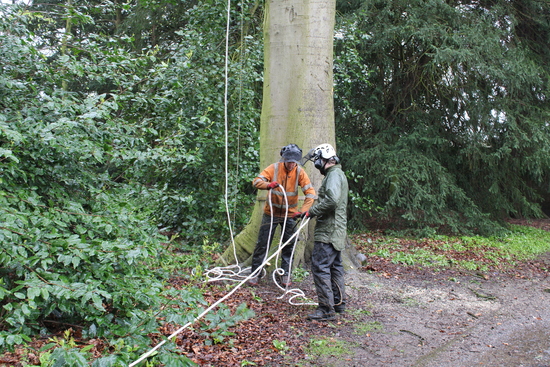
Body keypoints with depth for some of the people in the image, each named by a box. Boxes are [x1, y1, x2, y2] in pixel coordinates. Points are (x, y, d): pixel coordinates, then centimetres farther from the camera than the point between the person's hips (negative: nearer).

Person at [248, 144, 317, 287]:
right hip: (271, 212, -1)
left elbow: (310, 192, -16)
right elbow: (256, 181, -18)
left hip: (290, 214, 1)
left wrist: (303, 210, -30)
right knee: (262, 243, 2)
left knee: (288, 245, 7)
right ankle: (255, 273, 13)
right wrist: (268, 185, -39)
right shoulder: (274, 168, -13)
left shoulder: (300, 172, -11)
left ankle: (286, 274, 20)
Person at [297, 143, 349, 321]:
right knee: (335, 267, 16)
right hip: (336, 232, 11)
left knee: (320, 268, -10)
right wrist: (307, 213, 17)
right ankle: (339, 303, 26)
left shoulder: (334, 174, -13)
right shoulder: (337, 174, 20)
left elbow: (331, 200, -28)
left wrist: (312, 211, -18)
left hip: (328, 231, -11)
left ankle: (326, 309, -7)